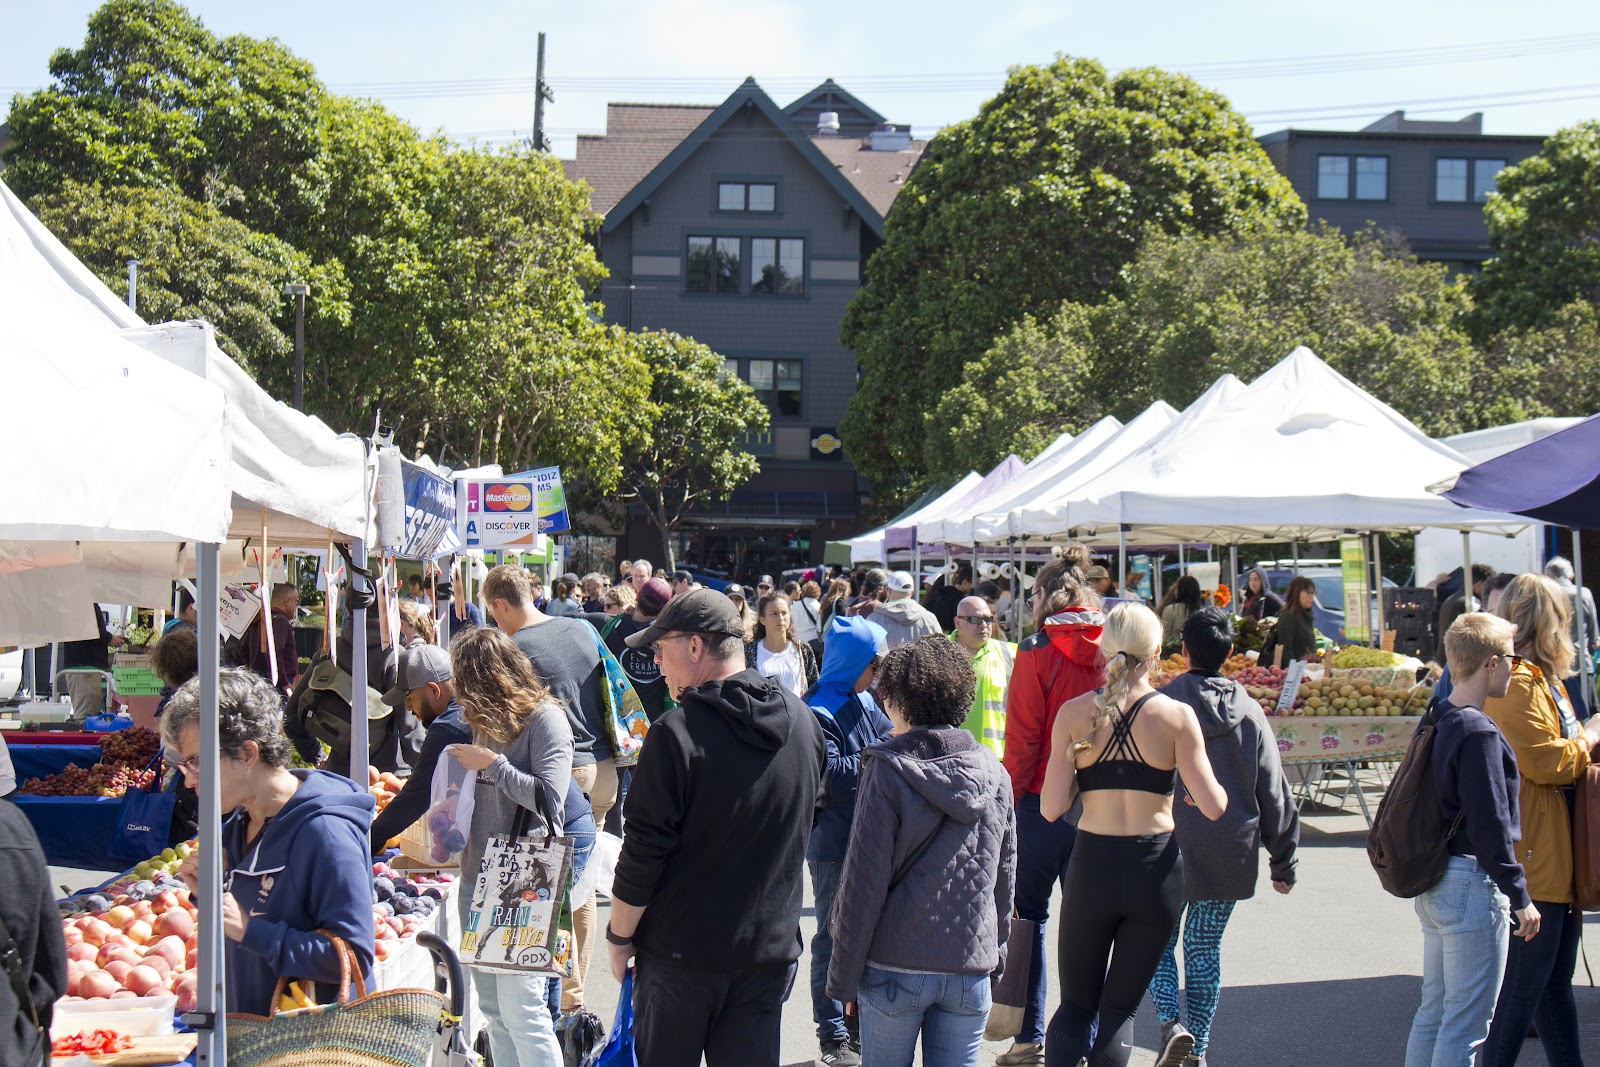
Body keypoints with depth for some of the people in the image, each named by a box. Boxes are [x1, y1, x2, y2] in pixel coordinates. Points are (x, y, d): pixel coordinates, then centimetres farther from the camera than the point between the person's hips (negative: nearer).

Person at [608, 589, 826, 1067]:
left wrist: (619, 937, -3)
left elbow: (642, 852, -15)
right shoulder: (803, 721, 0)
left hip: (682, 950, -5)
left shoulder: (678, 732, -19)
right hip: (773, 947, 5)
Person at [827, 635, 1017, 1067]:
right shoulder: (993, 773, 4)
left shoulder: (888, 772, -10)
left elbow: (864, 884, -10)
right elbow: (1004, 878, 11)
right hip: (971, 969, 4)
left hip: (896, 968, -4)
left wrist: (843, 978, -3)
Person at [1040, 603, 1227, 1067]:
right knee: (1119, 1010, 13)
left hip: (1092, 867, 0)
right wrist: (1204, 790, 13)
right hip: (1156, 870, 0)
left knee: (1075, 1005, 15)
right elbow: (1214, 807, -9)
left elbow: (1050, 807, -6)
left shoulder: (1074, 714, -3)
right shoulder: (1176, 715, -6)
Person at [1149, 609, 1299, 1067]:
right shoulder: (1249, 713, 1)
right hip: (1230, 855, 3)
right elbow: (1274, 793, 5)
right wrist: (1283, 862, 12)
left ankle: (1170, 1021, -10)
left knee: (1160, 939, 12)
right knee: (1205, 948, 14)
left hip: (1170, 852, -3)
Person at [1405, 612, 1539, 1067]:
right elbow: (1490, 825, -19)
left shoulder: (1439, 720, 9)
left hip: (1433, 886, 9)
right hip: (1473, 885, -9)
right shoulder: (1479, 733, -18)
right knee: (1466, 1025, -3)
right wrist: (1520, 896, -11)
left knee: (1434, 1011, 16)